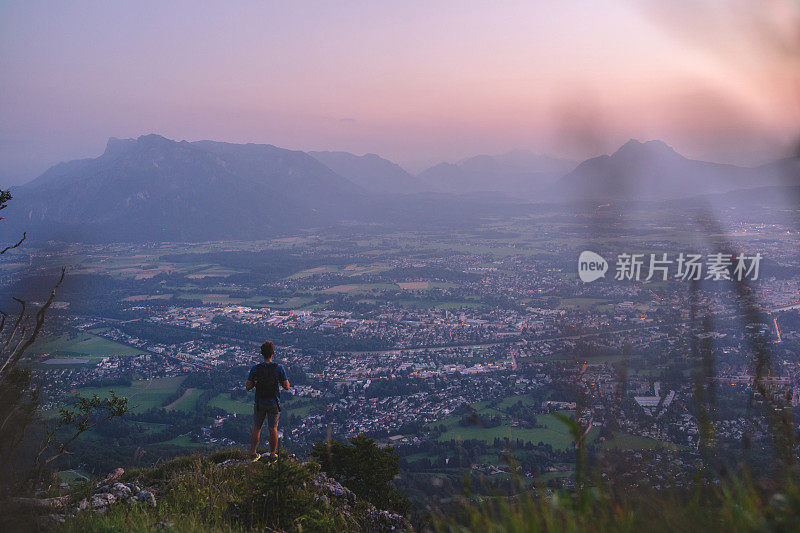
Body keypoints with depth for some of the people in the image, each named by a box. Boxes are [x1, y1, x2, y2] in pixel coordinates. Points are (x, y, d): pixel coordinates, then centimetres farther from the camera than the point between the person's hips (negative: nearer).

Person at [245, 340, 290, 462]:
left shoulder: (255, 369, -12)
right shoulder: (279, 368, -16)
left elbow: (248, 387, -9)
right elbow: (286, 387, -12)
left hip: (259, 403, 1)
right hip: (274, 403, -1)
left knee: (257, 428, 16)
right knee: (273, 429, 9)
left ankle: (253, 454, 18)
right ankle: (272, 455, 17)